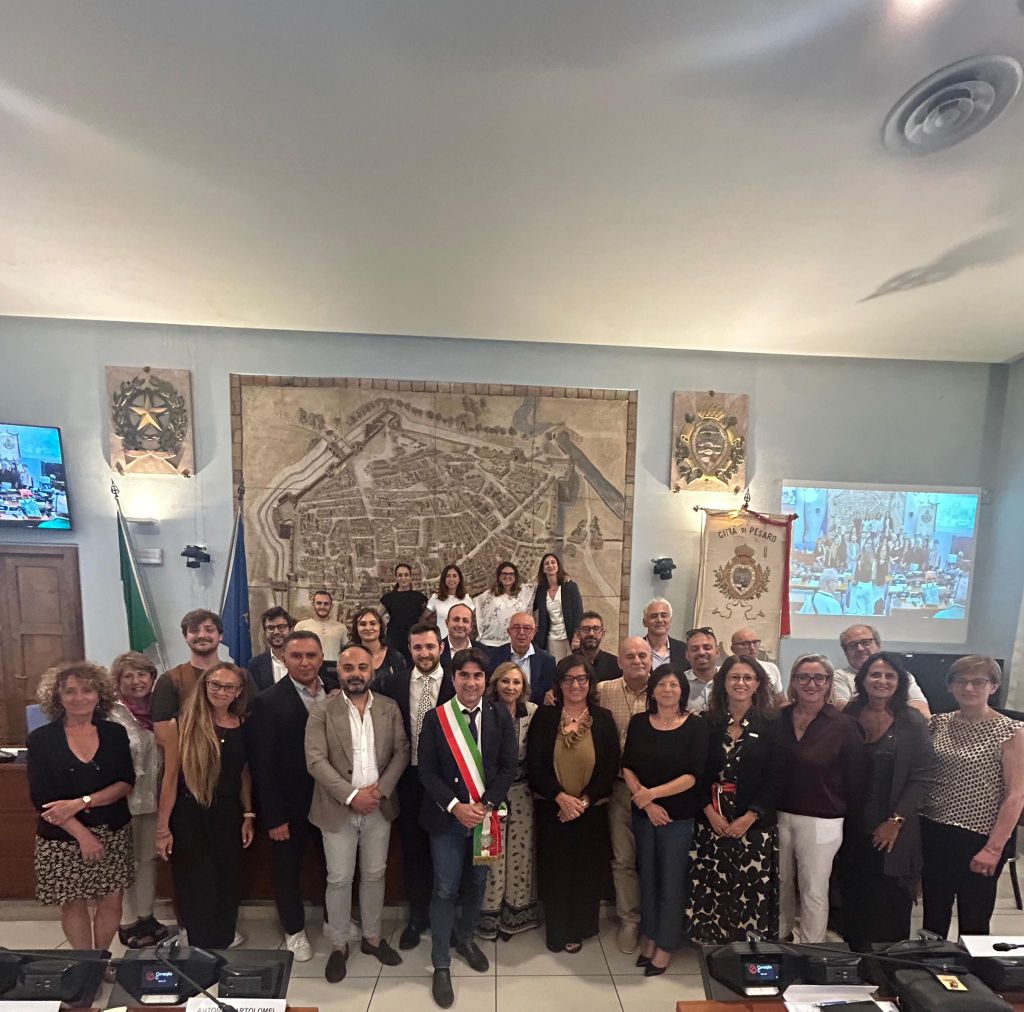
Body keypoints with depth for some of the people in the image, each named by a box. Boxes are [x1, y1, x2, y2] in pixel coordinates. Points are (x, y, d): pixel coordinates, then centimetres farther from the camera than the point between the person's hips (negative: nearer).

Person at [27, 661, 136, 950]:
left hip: (113, 832, 1)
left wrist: (81, 802, -18)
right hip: (62, 837, -1)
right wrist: (82, 834, -14)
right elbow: (42, 798, -8)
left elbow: (126, 783, -4)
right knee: (73, 904, 10)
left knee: (112, 900, 7)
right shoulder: (41, 739, -6)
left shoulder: (115, 733, -1)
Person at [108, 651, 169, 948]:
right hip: (126, 800, -5)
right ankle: (128, 924, 26)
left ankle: (146, 916, 32)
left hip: (154, 798, 5)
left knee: (149, 859, 17)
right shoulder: (112, 715, -15)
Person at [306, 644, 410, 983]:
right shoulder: (322, 712, -10)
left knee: (374, 875, 16)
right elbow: (316, 762, -15)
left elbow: (402, 751, -2)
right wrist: (352, 796, -20)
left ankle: (372, 937, 37)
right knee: (339, 879, 11)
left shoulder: (390, 708, -2)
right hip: (338, 809, -2)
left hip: (379, 807, 2)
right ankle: (338, 945, 32)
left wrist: (381, 788, -15)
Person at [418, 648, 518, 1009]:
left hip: (486, 814, 2)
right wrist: (455, 806, -17)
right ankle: (441, 965, 25)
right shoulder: (435, 718, -8)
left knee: (476, 884, 19)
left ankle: (465, 937, 45)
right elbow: (427, 771, -8)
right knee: (445, 890, 5)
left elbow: (509, 767, -5)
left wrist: (484, 806, -15)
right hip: (447, 817, -2)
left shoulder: (500, 716, -5)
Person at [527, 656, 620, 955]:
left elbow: (611, 767, -4)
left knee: (586, 872, 11)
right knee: (554, 870, 9)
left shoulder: (603, 719, -3)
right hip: (551, 809, 0)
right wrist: (561, 797, -15)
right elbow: (534, 764, -6)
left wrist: (584, 800, -12)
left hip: (592, 810, 1)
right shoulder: (544, 717, -5)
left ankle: (577, 929, 34)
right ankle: (556, 931, 32)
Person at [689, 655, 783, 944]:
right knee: (713, 887, 6)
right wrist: (710, 811, -8)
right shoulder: (707, 722, 2)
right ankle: (713, 945, 25)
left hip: (755, 822, -1)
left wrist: (749, 817, -11)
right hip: (712, 819, 1)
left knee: (752, 889, 1)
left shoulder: (771, 725, -2)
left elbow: (776, 777, -5)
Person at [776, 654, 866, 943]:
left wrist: (845, 812, -1)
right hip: (779, 816, 3)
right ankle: (781, 935, 40)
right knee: (780, 882, 18)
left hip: (821, 821, -3)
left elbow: (855, 778, -4)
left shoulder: (844, 725, -10)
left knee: (814, 891, 10)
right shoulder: (779, 720, -1)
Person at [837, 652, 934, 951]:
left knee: (890, 898, 5)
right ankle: (854, 956, 31)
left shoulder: (912, 722, -8)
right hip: (852, 823, 3)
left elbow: (921, 776, -8)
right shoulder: (848, 717, 0)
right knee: (853, 892, 13)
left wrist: (896, 820, -11)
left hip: (891, 828, -3)